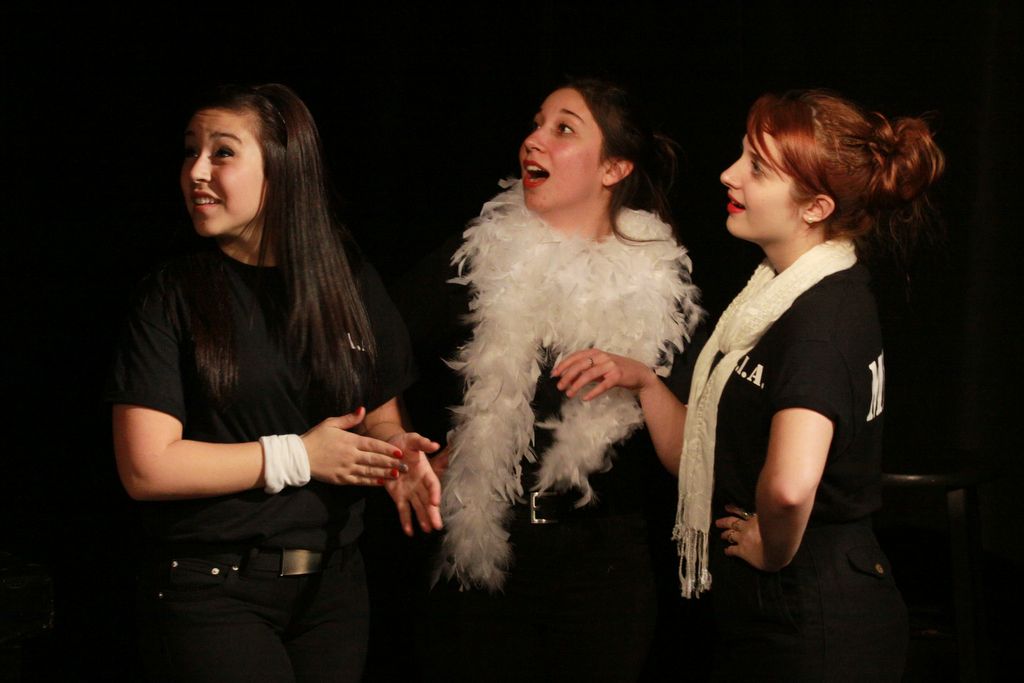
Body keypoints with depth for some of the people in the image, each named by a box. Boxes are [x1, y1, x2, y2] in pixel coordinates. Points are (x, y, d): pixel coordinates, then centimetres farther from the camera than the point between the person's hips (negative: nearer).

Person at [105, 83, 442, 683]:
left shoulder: (351, 281, 5)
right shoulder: (175, 295, -7)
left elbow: (381, 414, 14)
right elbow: (146, 467, -13)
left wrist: (397, 450, -10)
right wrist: (299, 456, -13)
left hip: (332, 584, 4)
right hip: (213, 589, -4)